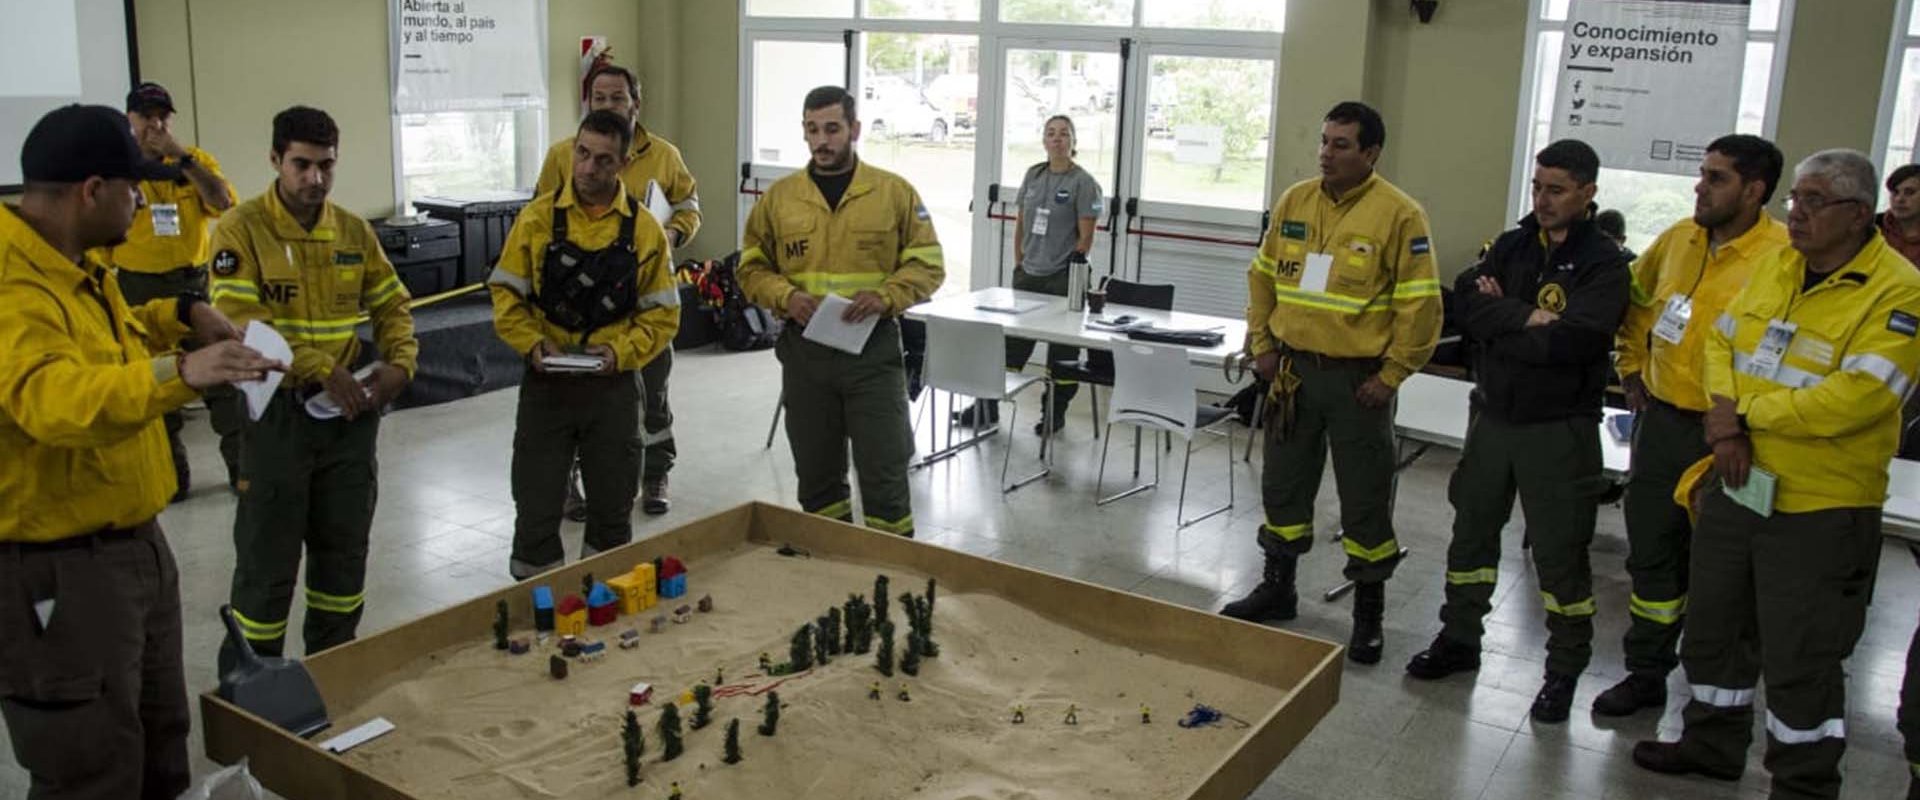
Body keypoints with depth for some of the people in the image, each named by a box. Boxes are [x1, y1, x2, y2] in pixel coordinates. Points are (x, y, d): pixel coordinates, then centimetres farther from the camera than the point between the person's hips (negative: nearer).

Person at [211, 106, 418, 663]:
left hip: (349, 410, 5)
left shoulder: (354, 231, 7)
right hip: (276, 412, -5)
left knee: (344, 550, 15)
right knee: (266, 558, 3)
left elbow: (392, 306, 13)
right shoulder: (242, 229, -9)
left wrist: (399, 364, -5)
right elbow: (240, 323, -18)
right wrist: (321, 370, -23)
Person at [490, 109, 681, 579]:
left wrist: (621, 352, -15)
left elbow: (662, 314, 0)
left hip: (615, 385, 1)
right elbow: (506, 295, 0)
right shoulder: (537, 218, -2)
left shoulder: (644, 228, -2)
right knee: (536, 507, 5)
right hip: (546, 382, 0)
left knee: (613, 509, 13)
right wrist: (534, 345, -16)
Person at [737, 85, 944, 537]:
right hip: (804, 350, 3)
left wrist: (885, 297, -17)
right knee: (816, 473, 14)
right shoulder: (779, 197, 5)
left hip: (874, 348, -2)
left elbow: (927, 264, 0)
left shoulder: (895, 192, 0)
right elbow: (752, 267, 9)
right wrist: (785, 296, -11)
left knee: (884, 473, 1)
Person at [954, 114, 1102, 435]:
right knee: (1013, 340, 9)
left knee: (1062, 348, 5)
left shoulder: (1083, 182, -7)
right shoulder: (1033, 175, 8)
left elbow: (1086, 236, -8)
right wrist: (1018, 263, 10)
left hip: (1062, 277, -5)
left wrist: (1073, 269, -11)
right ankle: (988, 405, 15)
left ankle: (1055, 412, 17)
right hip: (1028, 275, 5)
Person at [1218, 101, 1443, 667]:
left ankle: (1369, 612, 20)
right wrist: (1261, 344, 6)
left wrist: (1390, 376, -12)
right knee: (1283, 485, 15)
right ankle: (1277, 588, 33)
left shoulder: (1399, 215, -11)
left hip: (1358, 380, -5)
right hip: (1293, 371, 5)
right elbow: (1263, 276, 13)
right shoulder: (1294, 202, 5)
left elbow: (1420, 305, -11)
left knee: (1365, 501, 5)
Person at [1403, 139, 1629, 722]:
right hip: (1492, 415, 6)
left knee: (1559, 551, 4)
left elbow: (1569, 342, -24)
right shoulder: (1512, 245, 6)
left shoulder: (1604, 263, -10)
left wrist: (1498, 320, -15)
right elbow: (1467, 302, -7)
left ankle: (1565, 670, 21)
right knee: (1472, 530, 16)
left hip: (1559, 429, -5)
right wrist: (1526, 317, -20)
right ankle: (1459, 640, 33)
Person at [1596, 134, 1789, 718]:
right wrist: (1631, 367, 17)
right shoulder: (1678, 239, 4)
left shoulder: (1784, 258, -17)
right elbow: (1638, 298, 22)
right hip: (1660, 422, 6)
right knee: (1651, 554, 15)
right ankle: (1646, 674, 30)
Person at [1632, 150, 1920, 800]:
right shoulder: (1777, 266, 5)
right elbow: (1721, 339, 9)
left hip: (1820, 509, -7)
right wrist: (1725, 416, -9)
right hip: (1737, 485, 7)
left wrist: (1749, 414, -16)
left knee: (1801, 662, 5)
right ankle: (1712, 744, 40)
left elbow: (1853, 399, -26)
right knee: (1714, 629, 20)